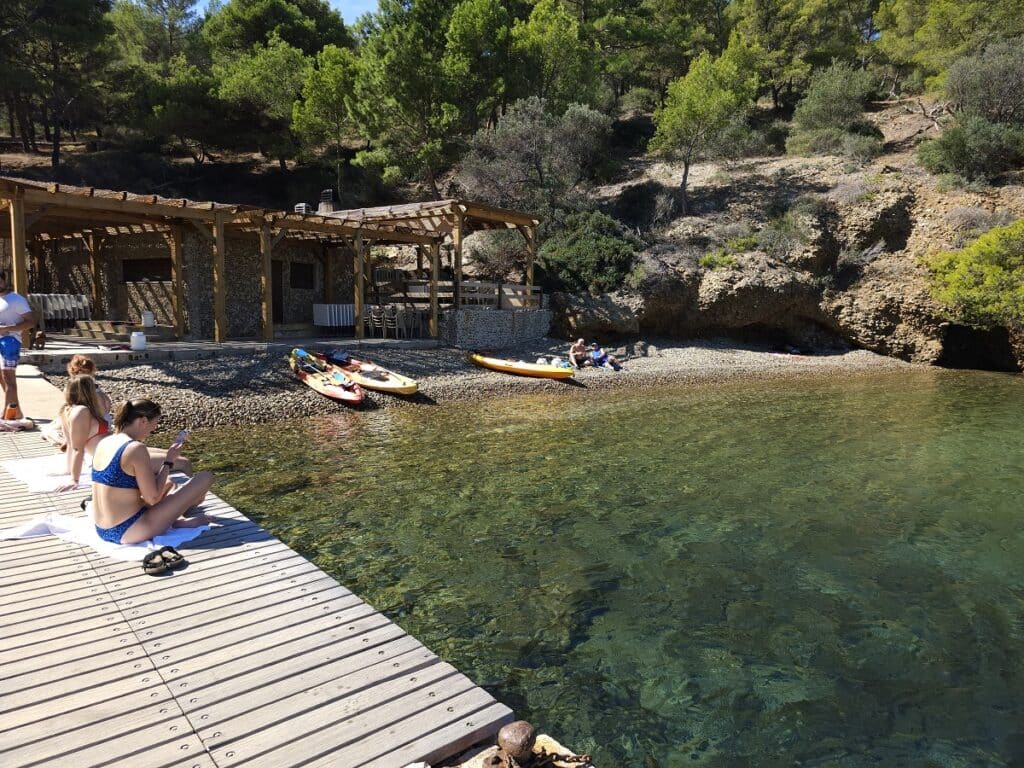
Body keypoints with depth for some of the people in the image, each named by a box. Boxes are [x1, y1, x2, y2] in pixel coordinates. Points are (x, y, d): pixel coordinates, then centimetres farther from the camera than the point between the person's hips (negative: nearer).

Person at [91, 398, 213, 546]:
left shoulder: (103, 443, 6)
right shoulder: (136, 448, -20)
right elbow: (153, 498, -17)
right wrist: (169, 460, -8)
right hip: (129, 532, -9)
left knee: (168, 483, 33)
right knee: (205, 478, -5)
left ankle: (176, 518, 13)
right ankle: (178, 520, 19)